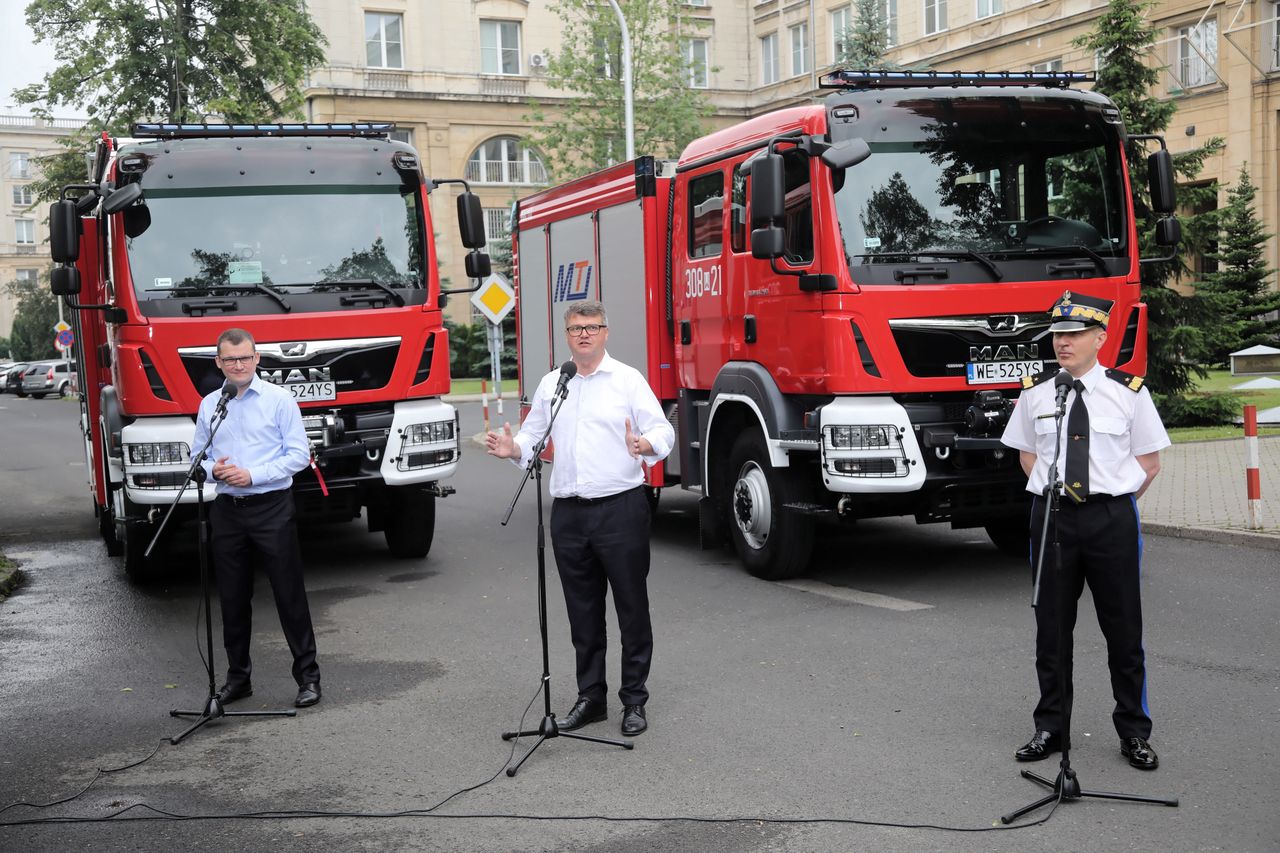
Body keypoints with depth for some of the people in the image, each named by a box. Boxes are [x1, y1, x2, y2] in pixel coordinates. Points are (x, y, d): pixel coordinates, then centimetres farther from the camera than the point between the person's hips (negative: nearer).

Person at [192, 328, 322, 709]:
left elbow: (299, 454, -6)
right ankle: (238, 676, 21)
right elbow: (198, 456, 16)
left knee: (289, 594, -3)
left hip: (271, 507, -4)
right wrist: (213, 469, -8)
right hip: (227, 510, 4)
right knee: (232, 598, 10)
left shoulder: (279, 399, -2)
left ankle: (308, 676, 4)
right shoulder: (208, 405, 10)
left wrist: (252, 474, -15)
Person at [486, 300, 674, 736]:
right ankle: (590, 697, 21)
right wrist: (513, 449, -6)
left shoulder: (628, 379, 0)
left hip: (621, 508, -4)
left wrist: (645, 445, -29)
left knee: (632, 609, 2)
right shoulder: (551, 384, 13)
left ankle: (634, 700, 11)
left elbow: (663, 430, -7)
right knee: (583, 613, 11)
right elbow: (533, 436, 15)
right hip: (569, 513, 4)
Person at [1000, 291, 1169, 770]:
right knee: (1051, 627, 9)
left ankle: (1134, 732, 17)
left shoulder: (1129, 392, -2)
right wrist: (1055, 490, 7)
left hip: (1111, 519, -2)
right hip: (1052, 515, 2)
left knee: (1123, 628, 5)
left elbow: (1149, 463, 4)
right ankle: (1050, 728, 21)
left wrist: (1115, 503, 2)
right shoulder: (1035, 394, 3)